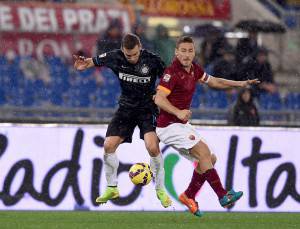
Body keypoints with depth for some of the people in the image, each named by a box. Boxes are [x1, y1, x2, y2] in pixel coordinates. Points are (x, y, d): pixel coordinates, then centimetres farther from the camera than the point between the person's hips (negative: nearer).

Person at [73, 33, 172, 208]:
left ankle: (160, 190, -5)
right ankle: (112, 188, 14)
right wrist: (83, 64, -20)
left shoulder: (152, 60, -17)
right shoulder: (115, 57, -11)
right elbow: (93, 61, 2)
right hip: (126, 107, 3)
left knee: (152, 146, -22)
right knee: (109, 146, -5)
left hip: (148, 108, -3)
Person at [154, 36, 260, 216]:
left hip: (182, 124, 9)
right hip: (169, 125, -9)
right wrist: (178, 112, -39)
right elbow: (159, 99, -26)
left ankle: (189, 196, 21)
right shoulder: (172, 72, -19)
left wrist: (241, 84, 16)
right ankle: (223, 196, -21)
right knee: (204, 152, -20)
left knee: (209, 159, 10)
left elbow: (214, 82, 23)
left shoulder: (194, 69, 7)